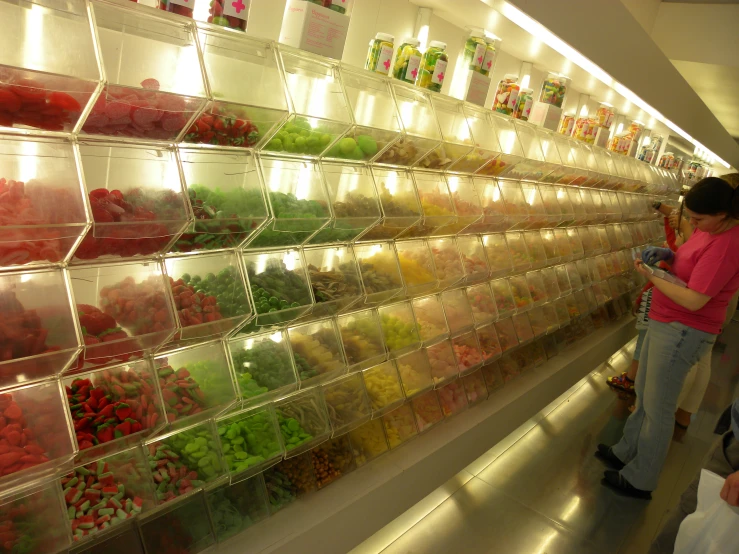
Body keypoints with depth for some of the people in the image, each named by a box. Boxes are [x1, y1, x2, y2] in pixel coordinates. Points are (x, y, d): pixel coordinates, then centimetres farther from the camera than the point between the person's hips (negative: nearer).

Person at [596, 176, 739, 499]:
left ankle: (640, 481, 20)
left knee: (658, 407, 3)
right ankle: (626, 453, 37)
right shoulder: (708, 229, 3)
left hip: (683, 333, -9)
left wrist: (650, 277, -16)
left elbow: (694, 300, -28)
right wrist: (667, 255, -3)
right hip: (664, 324, 10)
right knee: (643, 394, 20)